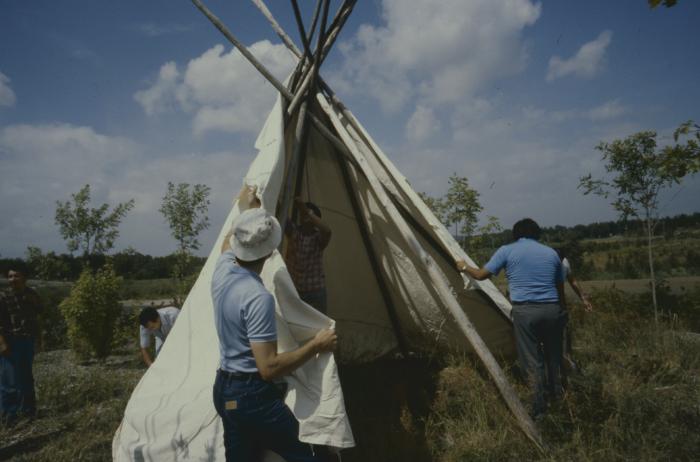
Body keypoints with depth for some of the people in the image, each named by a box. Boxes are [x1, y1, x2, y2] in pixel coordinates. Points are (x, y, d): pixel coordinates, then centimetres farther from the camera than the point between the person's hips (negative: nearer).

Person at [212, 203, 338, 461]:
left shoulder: (222, 270, -2)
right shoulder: (258, 297, -26)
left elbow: (229, 241, 24)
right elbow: (269, 368, -26)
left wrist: (246, 209, 34)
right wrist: (316, 346, -16)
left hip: (224, 390, 9)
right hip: (253, 395, -9)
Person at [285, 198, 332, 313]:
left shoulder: (318, 237, -10)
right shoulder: (293, 231, -4)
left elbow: (327, 231, -34)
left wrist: (307, 211, -35)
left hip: (314, 291, -2)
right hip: (292, 289, 2)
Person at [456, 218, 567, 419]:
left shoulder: (507, 251, 3)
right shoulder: (551, 252, 13)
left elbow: (481, 275, 5)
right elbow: (560, 287, 19)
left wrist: (464, 267, 23)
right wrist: (562, 311, 32)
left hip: (524, 311, -3)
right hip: (551, 309, 4)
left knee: (531, 359, 5)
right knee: (552, 352, 23)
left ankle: (538, 409, 10)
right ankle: (556, 391, 41)